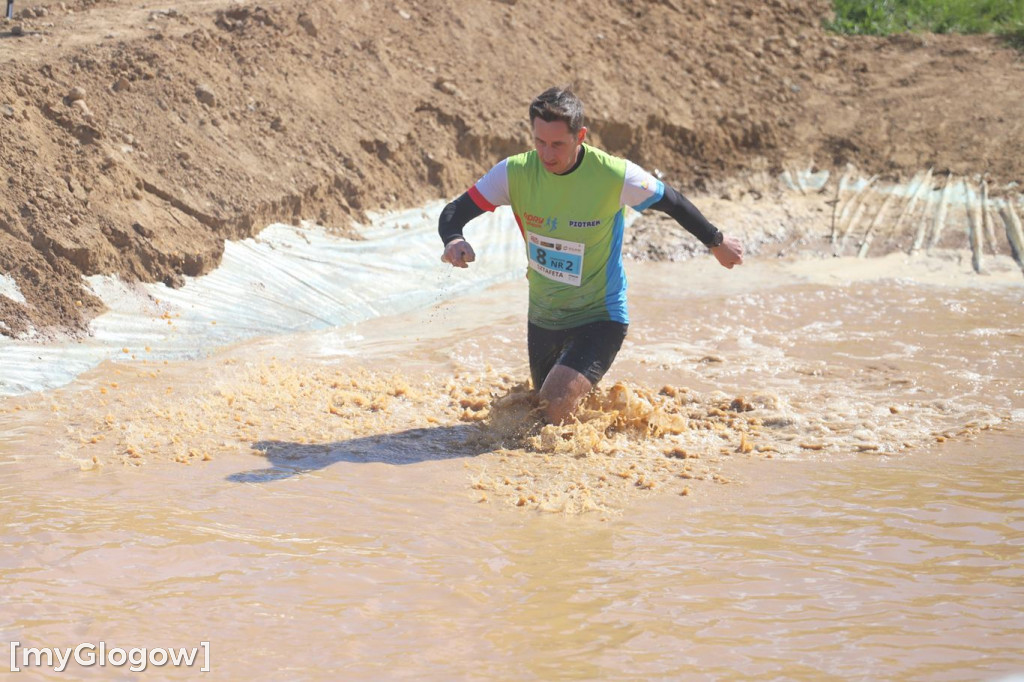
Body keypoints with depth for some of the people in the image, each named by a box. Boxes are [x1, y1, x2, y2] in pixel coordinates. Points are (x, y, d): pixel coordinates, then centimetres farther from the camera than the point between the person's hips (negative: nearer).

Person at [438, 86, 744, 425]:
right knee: (546, 404, 22)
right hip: (542, 317, 5)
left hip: (600, 317, -4)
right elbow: (453, 212, -13)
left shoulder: (616, 176, -22)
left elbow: (671, 202, -5)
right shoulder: (515, 173, -16)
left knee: (559, 403, -24)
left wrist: (716, 241, 9)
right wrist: (454, 241, -37)